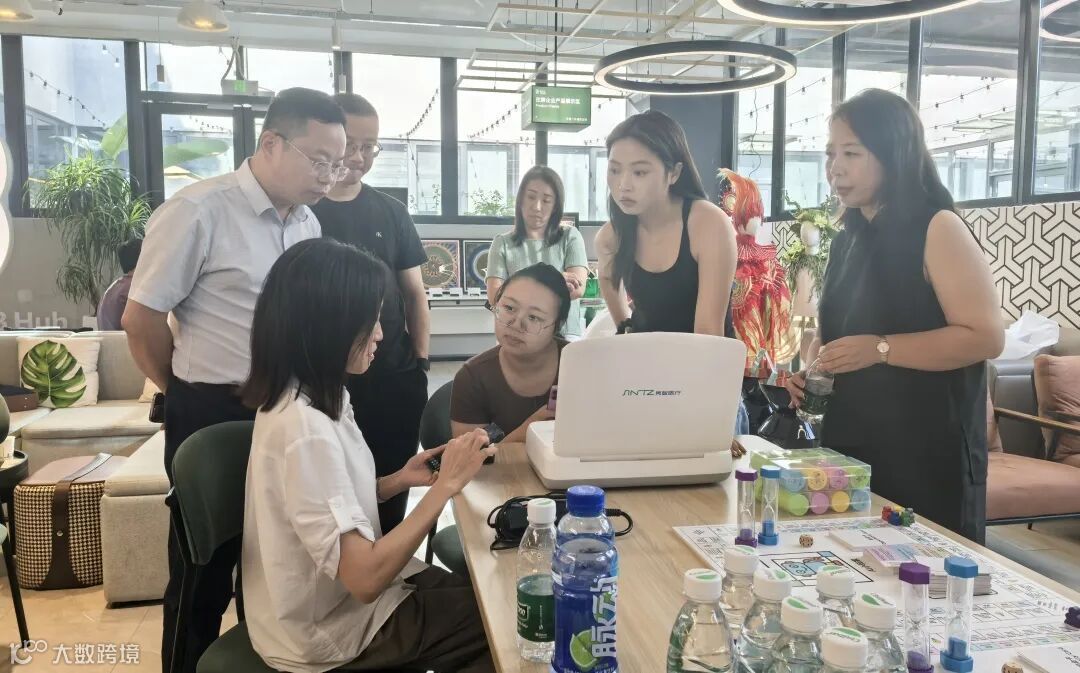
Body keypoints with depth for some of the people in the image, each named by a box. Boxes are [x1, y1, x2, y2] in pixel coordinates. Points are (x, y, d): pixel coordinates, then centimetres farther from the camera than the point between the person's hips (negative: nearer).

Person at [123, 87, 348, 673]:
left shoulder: (308, 224, 6)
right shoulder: (199, 210, -15)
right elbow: (142, 319, -12)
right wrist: (191, 397, 0)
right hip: (213, 416, -6)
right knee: (206, 565, 10)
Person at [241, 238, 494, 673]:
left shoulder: (309, 397, -1)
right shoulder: (305, 429, -31)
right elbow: (365, 579, -30)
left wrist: (400, 481, -4)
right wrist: (446, 485, -25)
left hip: (337, 595, 8)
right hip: (328, 634, -8)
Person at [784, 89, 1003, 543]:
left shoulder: (937, 229, -10)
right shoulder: (847, 241, 12)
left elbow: (986, 336, -16)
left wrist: (880, 349, -24)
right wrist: (810, 367, 2)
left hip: (926, 454, -7)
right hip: (850, 446, 7)